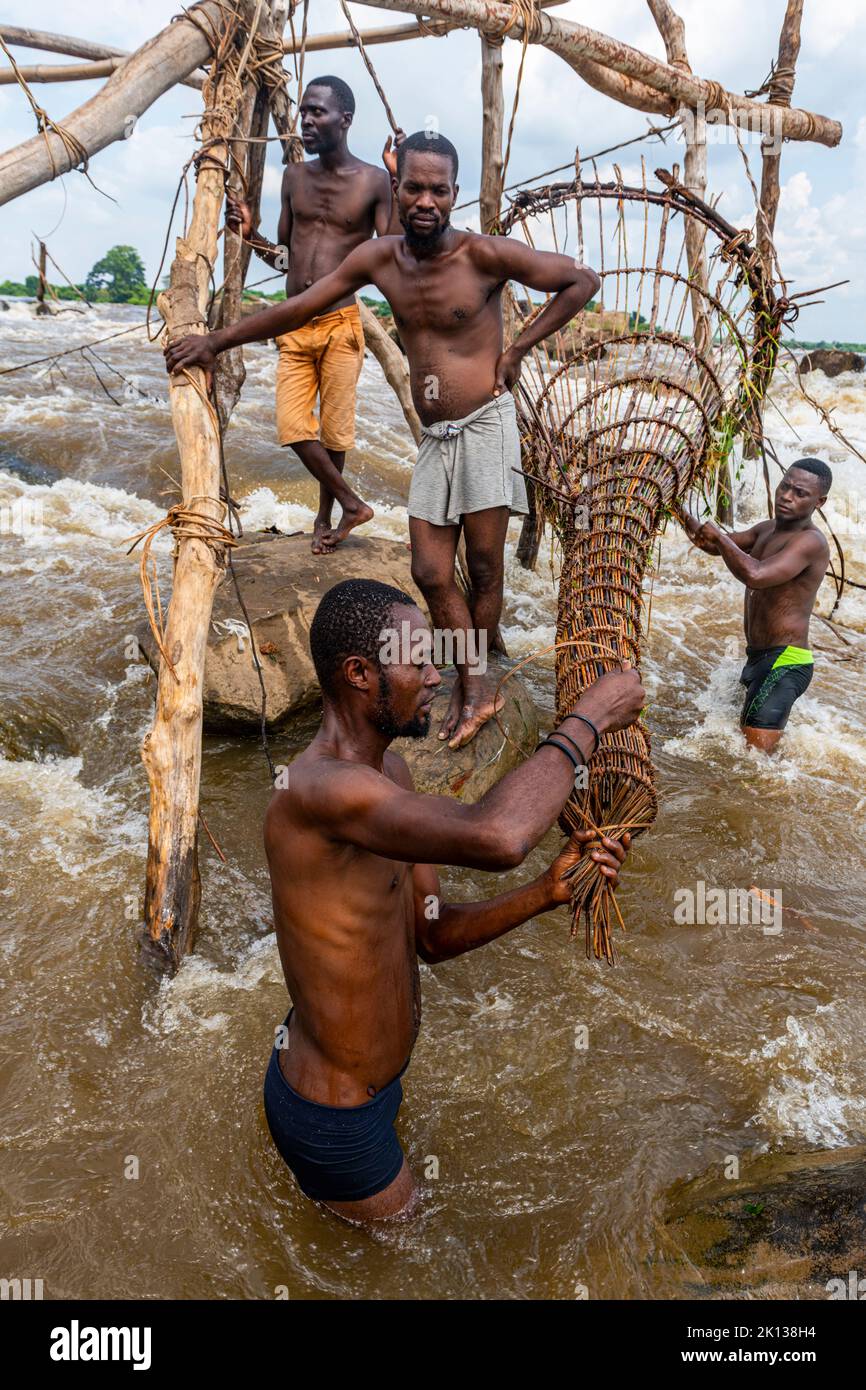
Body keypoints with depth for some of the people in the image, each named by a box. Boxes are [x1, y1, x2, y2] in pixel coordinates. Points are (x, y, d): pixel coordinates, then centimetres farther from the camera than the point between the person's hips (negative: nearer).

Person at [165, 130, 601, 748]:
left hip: (485, 426, -5)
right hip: (433, 437, 5)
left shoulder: (484, 254, -9)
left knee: (484, 568, 0)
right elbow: (299, 308, 12)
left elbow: (582, 280, -2)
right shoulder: (379, 259, 4)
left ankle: (472, 687, 17)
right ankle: (477, 690, 11)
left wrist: (517, 350, -5)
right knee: (430, 572, 1)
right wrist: (216, 341, 13)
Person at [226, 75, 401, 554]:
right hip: (294, 327, 4)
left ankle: (326, 515, 25)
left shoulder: (372, 182, -2)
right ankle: (351, 504, 14)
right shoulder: (294, 177, 12)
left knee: (333, 431, 4)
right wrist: (250, 234, 0)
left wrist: (397, 184, -16)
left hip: (341, 325, -4)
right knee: (293, 429, -4)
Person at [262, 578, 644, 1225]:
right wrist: (589, 717, -36)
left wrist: (546, 892, -17)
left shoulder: (389, 769, -3)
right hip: (335, 1118, -9)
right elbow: (496, 837, -51)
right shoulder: (316, 788, -36)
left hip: (370, 1068, 9)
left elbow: (433, 935, -1)